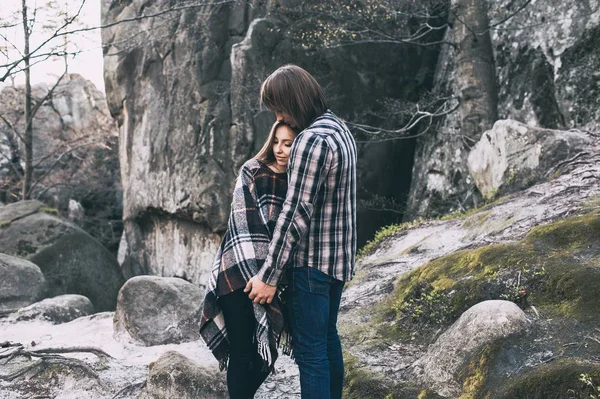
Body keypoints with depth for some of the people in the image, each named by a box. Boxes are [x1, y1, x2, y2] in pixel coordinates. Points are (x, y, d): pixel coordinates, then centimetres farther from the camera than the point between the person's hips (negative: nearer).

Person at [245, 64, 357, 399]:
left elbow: (296, 214, -23)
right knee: (328, 337, 20)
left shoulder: (312, 139, -20)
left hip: (312, 262, -10)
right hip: (339, 258, 10)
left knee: (310, 350, -3)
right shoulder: (340, 129, 10)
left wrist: (269, 275, -18)